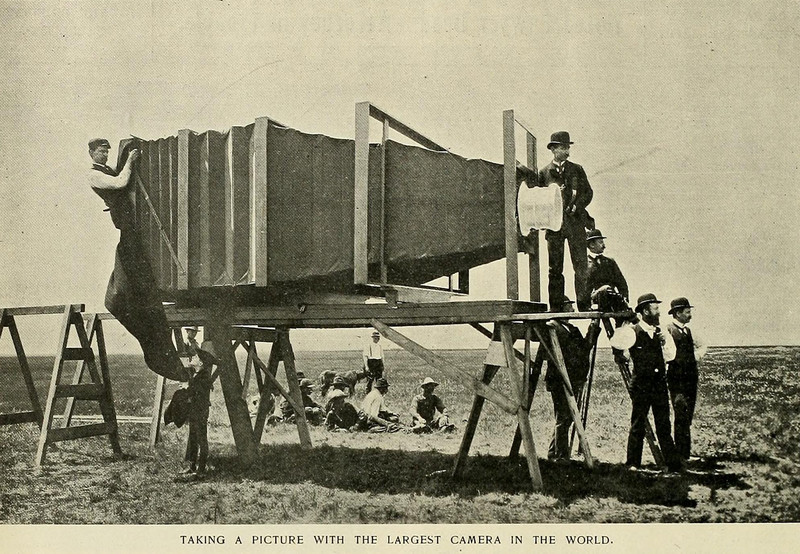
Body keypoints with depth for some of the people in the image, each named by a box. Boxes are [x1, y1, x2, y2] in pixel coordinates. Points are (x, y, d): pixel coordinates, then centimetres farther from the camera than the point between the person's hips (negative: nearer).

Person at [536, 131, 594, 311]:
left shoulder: (577, 170, 13)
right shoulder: (544, 173, 10)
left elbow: (588, 192, 8)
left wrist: (576, 206, -8)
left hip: (575, 221, 0)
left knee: (581, 266, -5)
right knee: (554, 268, 1)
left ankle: (584, 305, -2)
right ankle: (555, 307, 5)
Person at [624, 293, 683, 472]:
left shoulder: (659, 332, 14)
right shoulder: (633, 332, -5)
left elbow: (670, 356, 13)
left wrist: (667, 340, 2)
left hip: (659, 383, 5)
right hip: (641, 385, -5)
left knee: (664, 425, 5)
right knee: (638, 425, 1)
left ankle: (673, 462, 7)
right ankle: (633, 463, 10)